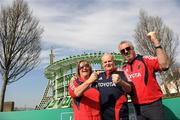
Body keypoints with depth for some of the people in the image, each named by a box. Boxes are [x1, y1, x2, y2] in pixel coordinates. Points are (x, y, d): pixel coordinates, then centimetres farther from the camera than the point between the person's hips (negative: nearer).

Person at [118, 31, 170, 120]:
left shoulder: (146, 60, -6)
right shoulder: (124, 69, 9)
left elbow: (164, 65, -24)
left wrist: (156, 43, -27)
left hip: (153, 104, -5)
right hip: (138, 107, 5)